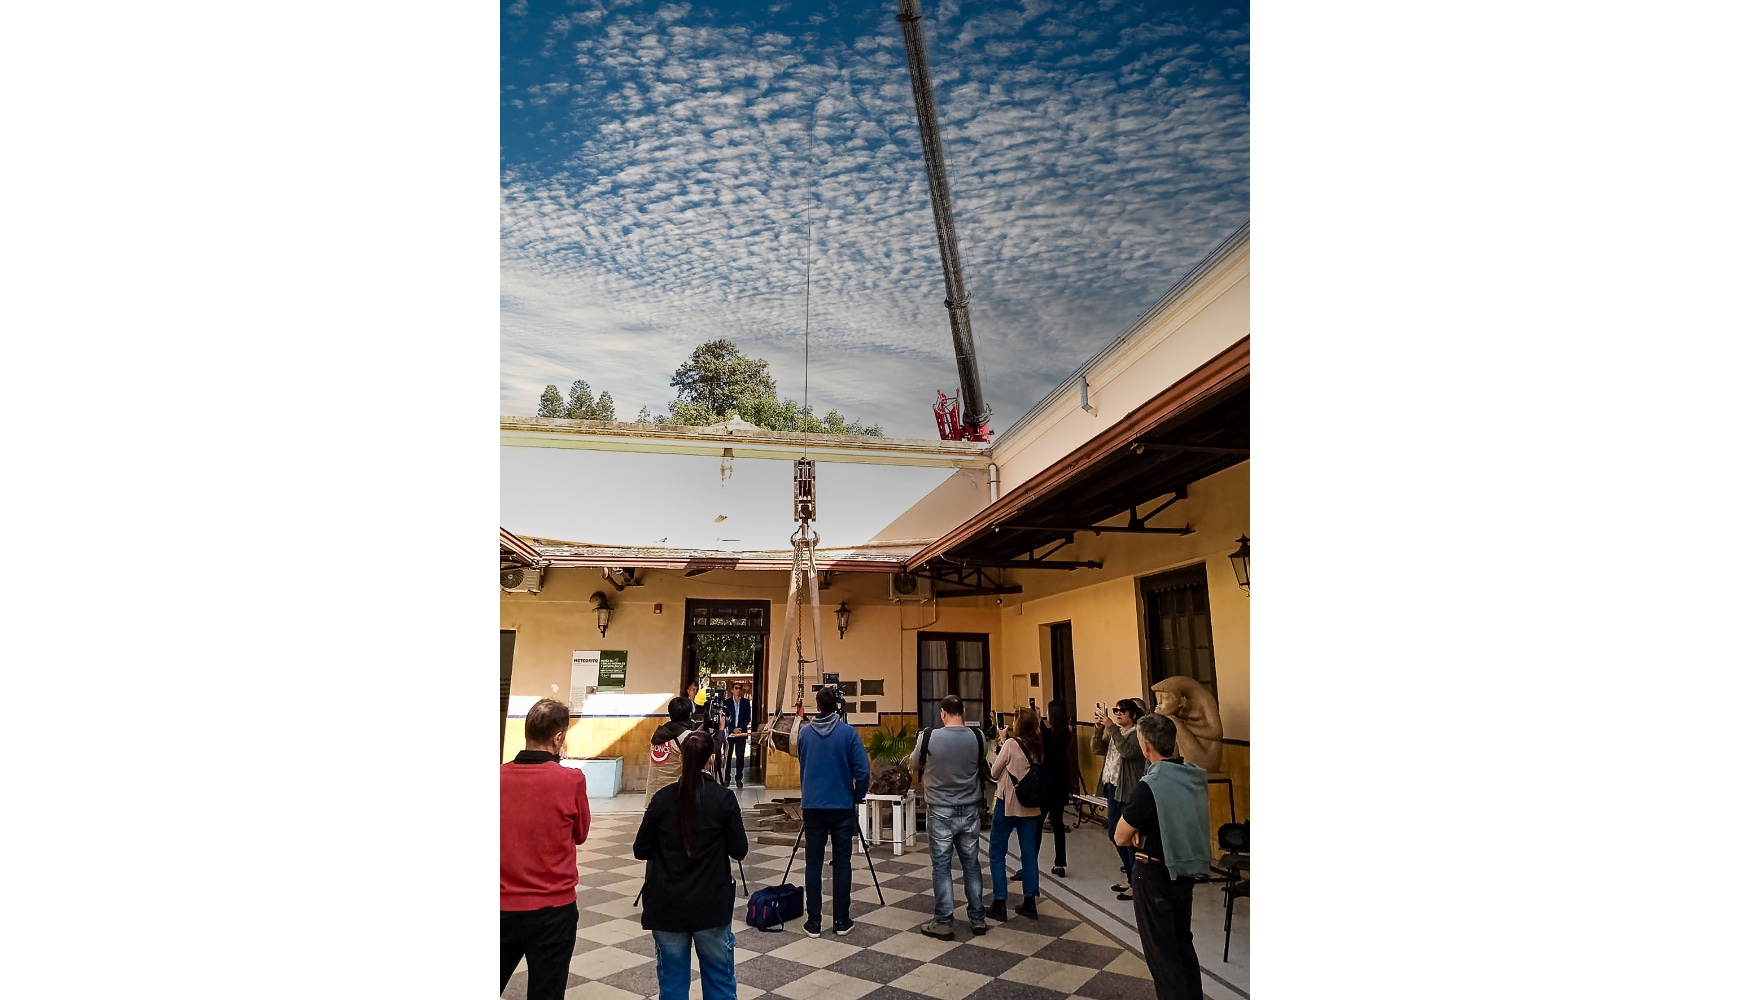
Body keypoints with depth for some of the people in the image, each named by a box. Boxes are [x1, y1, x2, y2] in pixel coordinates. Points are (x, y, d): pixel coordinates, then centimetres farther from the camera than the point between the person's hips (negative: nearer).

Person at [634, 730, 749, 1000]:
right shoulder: (724, 798, -10)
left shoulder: (662, 798, -5)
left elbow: (640, 850, 2)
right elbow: (739, 850, -4)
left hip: (667, 905, 2)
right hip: (711, 905, -1)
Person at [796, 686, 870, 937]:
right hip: (842, 807, -1)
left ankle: (814, 923, 11)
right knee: (842, 864, 7)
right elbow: (862, 772, -10)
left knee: (813, 864, 7)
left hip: (813, 806, 2)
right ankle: (841, 922, 12)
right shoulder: (848, 732, -8)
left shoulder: (804, 733, 0)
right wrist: (857, 798, 6)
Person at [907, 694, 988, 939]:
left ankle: (944, 923, 11)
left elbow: (914, 765, 3)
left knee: (941, 867, 6)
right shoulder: (978, 737, -7)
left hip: (940, 812, -3)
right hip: (969, 810, 3)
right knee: (971, 865, 14)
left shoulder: (928, 737, -14)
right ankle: (977, 919, 22)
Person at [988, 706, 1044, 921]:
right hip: (1031, 806, 5)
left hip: (1007, 804, -5)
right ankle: (1029, 902, 16)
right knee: (1029, 853, 11)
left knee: (997, 853, 5)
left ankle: (999, 903, 5)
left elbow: (994, 772, -7)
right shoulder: (1039, 747, 1)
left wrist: (1001, 744, 5)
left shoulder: (1011, 744, -15)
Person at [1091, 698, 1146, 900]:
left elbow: (1128, 751, -29)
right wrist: (1099, 729, -10)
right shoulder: (1114, 732, 13)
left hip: (1129, 791, -9)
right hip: (1112, 787, 9)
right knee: (1114, 834, 16)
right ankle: (1130, 876, 31)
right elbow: (1097, 749, 6)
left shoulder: (1138, 733, -11)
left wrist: (1111, 728, -30)